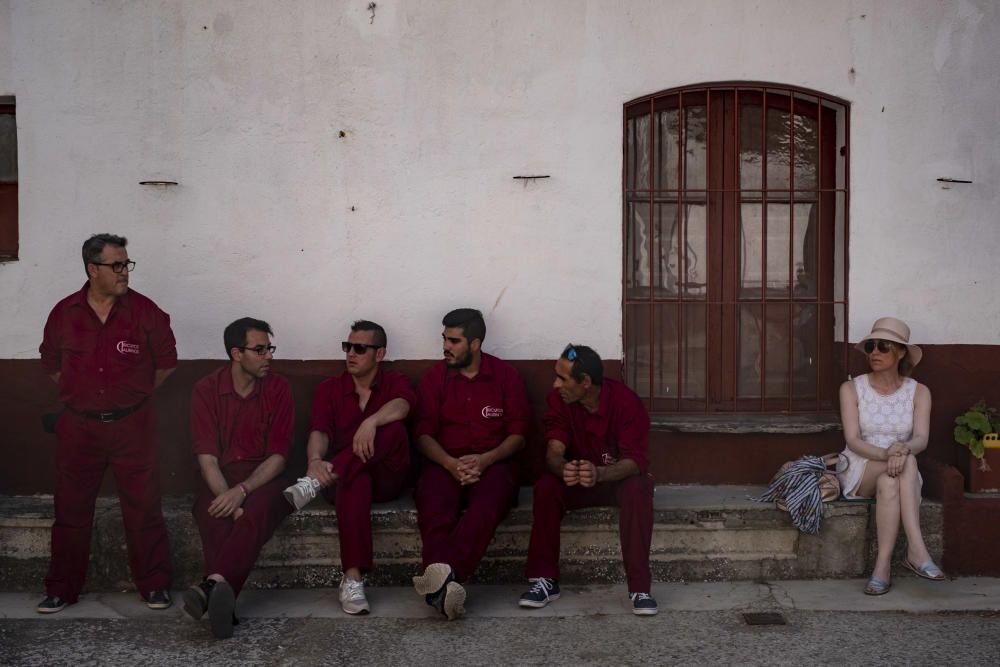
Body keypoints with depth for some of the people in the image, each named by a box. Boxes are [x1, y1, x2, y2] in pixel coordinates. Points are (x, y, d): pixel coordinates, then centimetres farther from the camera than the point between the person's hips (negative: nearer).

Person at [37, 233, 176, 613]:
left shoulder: (144, 311, -3)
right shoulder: (64, 313, 2)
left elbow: (166, 362, 6)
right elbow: (51, 362, 16)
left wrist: (136, 396, 7)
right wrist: (77, 395, 12)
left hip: (132, 424, -2)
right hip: (78, 426, 2)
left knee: (143, 507, 1)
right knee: (71, 509, 8)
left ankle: (154, 586, 14)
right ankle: (62, 589, 22)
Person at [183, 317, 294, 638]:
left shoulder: (278, 388, 2)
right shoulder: (206, 389, 2)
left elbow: (278, 456, -3)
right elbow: (207, 457, -5)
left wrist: (242, 491, -20)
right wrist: (228, 498, -23)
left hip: (264, 477, 0)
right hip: (221, 478, 1)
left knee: (257, 510, -36)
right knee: (213, 515, -34)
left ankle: (213, 585, -52)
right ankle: (222, 598, -45)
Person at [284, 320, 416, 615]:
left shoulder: (395, 383, 7)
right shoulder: (329, 388, 10)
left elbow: (401, 406, -19)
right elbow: (319, 432, -8)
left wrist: (371, 421, -43)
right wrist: (315, 460, -33)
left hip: (386, 478, 0)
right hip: (343, 477, 0)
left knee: (394, 428, -32)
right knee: (354, 481, -40)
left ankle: (314, 482, -42)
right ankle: (353, 579, -49)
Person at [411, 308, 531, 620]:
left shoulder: (505, 376, 10)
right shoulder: (435, 377, 13)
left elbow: (518, 433, 5)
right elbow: (423, 433, 6)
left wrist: (485, 460, -13)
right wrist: (450, 463, -14)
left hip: (493, 462, -1)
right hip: (445, 462, 1)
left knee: (487, 505, -38)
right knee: (434, 509, -35)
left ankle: (443, 573, -57)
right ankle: (445, 583, -55)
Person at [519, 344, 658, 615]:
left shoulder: (626, 402, -21)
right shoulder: (558, 400, -11)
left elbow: (635, 460, -27)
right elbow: (554, 451, -19)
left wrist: (600, 473, -48)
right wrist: (563, 469, -45)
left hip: (619, 478, -2)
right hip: (576, 480, 3)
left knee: (637, 490, -35)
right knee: (545, 486, -27)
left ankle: (640, 587, -29)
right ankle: (545, 580, -19)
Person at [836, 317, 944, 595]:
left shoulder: (918, 392, 2)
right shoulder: (852, 389, -2)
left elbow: (921, 439, -13)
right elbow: (853, 441, -13)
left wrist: (904, 448, -38)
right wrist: (887, 453, -33)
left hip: (898, 476, 1)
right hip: (859, 472, -1)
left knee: (888, 483, -36)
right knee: (905, 462, -32)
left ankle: (883, 563, -37)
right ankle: (916, 549, -39)